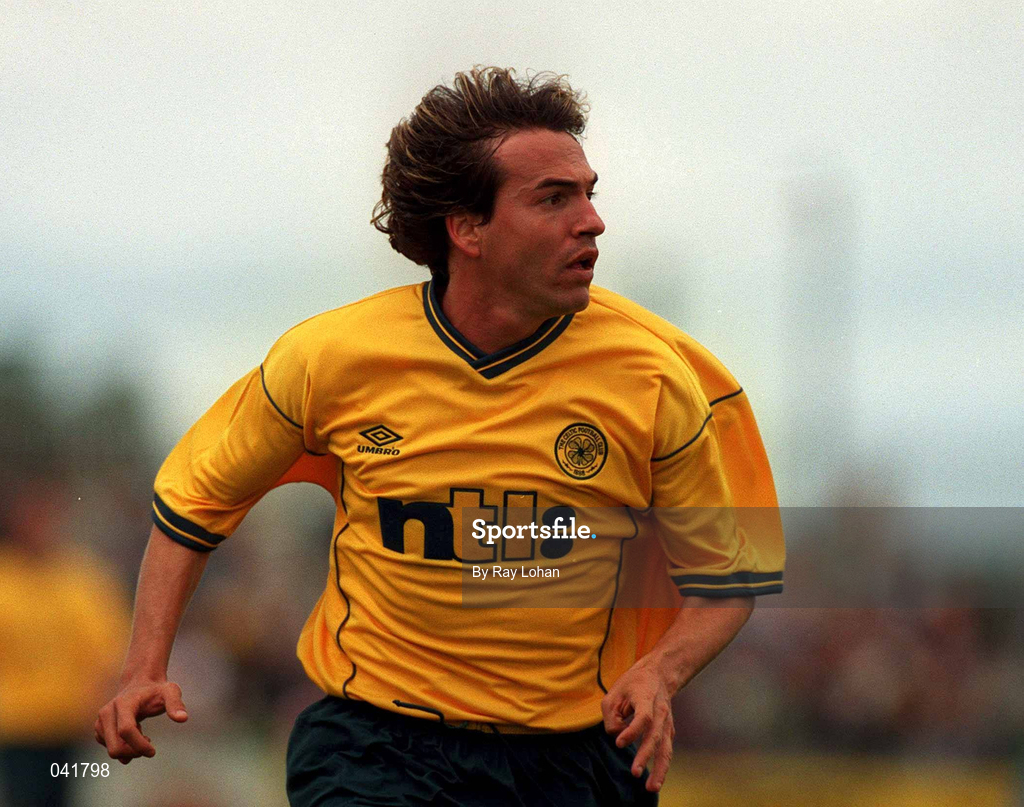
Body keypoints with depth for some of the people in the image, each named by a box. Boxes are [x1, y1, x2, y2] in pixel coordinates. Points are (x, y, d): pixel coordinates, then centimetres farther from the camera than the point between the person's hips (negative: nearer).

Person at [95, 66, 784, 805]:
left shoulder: (653, 375, -4)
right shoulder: (333, 356, -3)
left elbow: (727, 577, 6)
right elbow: (197, 496, 13)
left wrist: (658, 675, -13)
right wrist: (146, 674, 4)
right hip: (374, 738, -4)